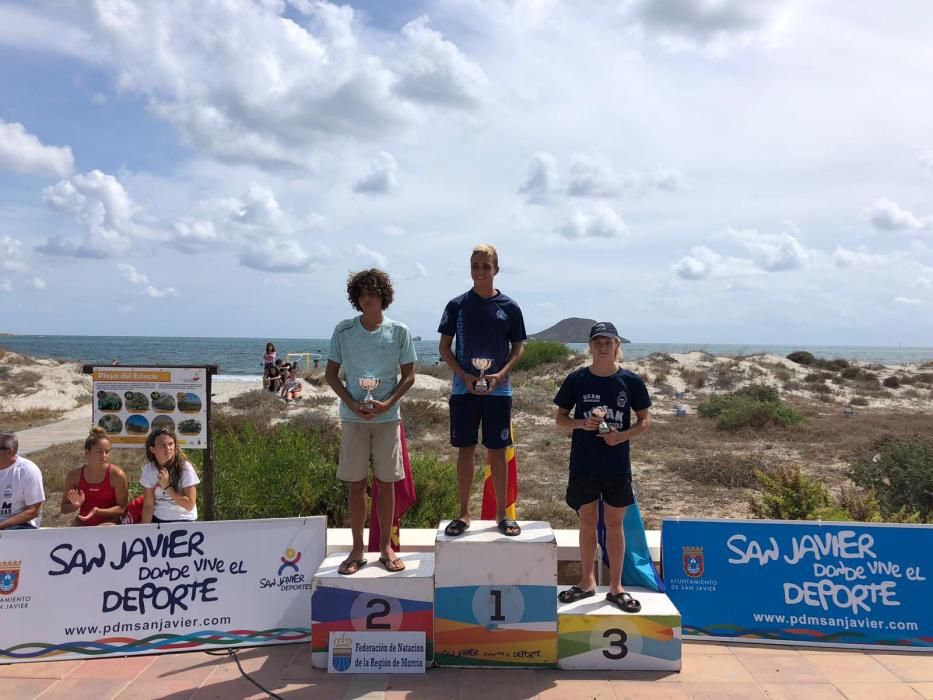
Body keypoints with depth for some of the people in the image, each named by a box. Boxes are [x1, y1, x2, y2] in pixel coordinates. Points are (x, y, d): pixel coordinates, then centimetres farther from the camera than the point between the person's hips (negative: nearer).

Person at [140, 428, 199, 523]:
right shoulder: (148, 469, -5)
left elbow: (190, 505, -16)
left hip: (184, 521, -3)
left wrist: (167, 487, -22)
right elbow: (148, 505, -2)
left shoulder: (185, 468, -15)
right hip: (158, 520, 3)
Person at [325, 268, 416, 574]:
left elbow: (409, 375, 3)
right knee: (356, 483, 5)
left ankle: (386, 547, 18)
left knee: (386, 481, 5)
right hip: (353, 417, 0)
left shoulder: (399, 331, -1)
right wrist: (352, 404, -9)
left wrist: (387, 403, -12)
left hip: (387, 416, 0)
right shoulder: (343, 331, 0)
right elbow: (330, 373, 4)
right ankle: (357, 550, 15)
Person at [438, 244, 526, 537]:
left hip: (498, 389, 0)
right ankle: (464, 513, 16)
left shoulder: (509, 307, 1)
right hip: (463, 389, 0)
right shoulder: (457, 305, 1)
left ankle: (501, 514, 15)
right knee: (465, 450, 5)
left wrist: (501, 374, -11)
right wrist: (464, 375, -10)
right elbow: (444, 347, 4)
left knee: (497, 451, 5)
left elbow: (518, 348, 6)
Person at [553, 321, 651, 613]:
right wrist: (582, 423, -16)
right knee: (587, 522, 11)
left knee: (614, 524, 9)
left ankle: (616, 587, 22)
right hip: (583, 465, 0)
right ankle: (587, 582, 28)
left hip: (617, 466, 0)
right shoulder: (577, 379, -3)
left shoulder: (630, 381, -4)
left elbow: (644, 420, 3)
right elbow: (560, 418, 4)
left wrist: (623, 435, -15)